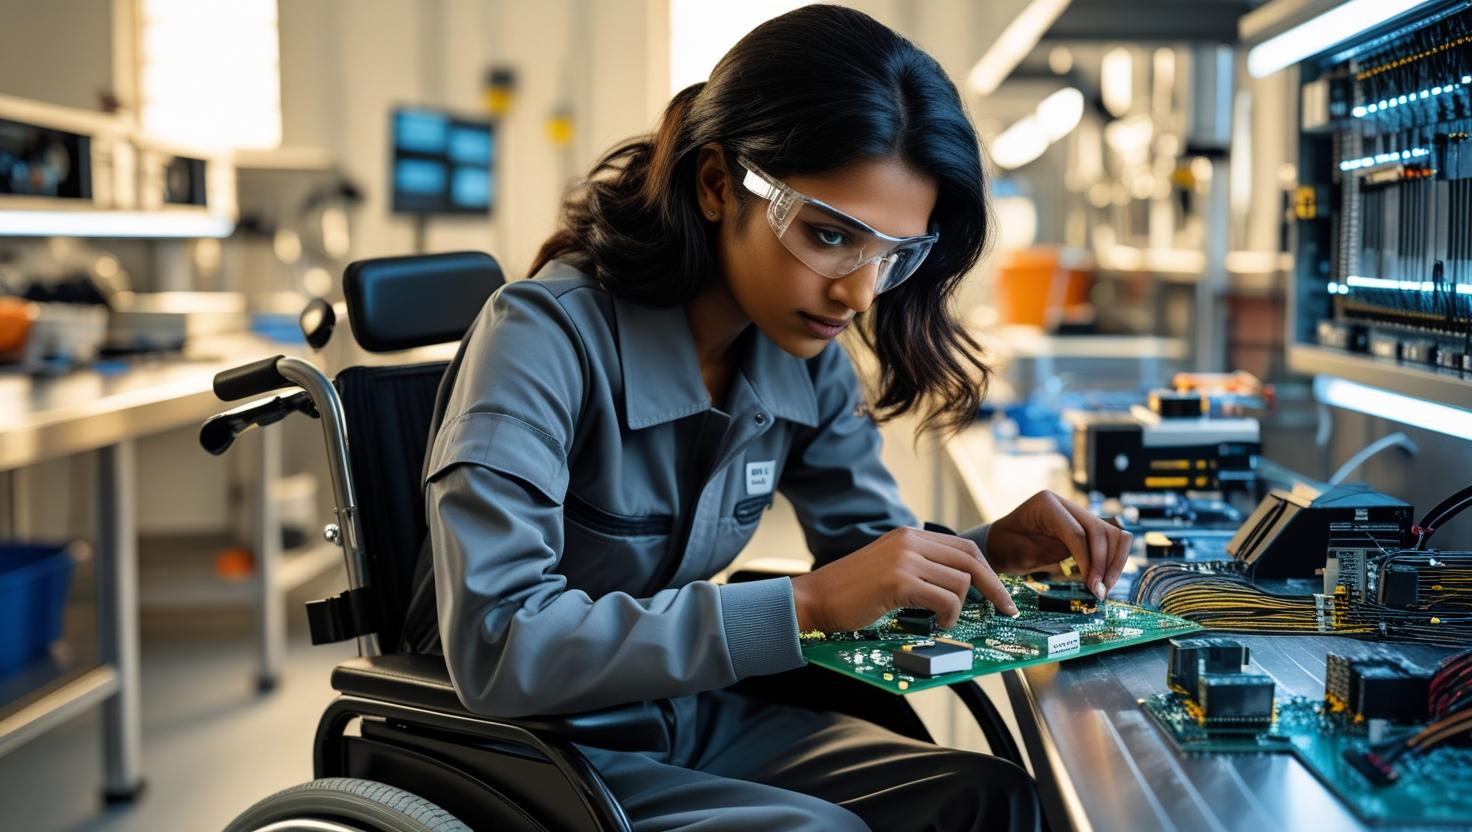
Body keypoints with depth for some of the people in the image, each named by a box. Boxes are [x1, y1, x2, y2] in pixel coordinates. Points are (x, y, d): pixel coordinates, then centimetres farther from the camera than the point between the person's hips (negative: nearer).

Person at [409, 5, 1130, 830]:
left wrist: (989, 548, -14)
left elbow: (872, 545, 9)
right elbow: (497, 645, -34)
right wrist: (803, 603, -35)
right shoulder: (548, 335, -24)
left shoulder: (805, 354, -4)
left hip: (694, 717, 6)